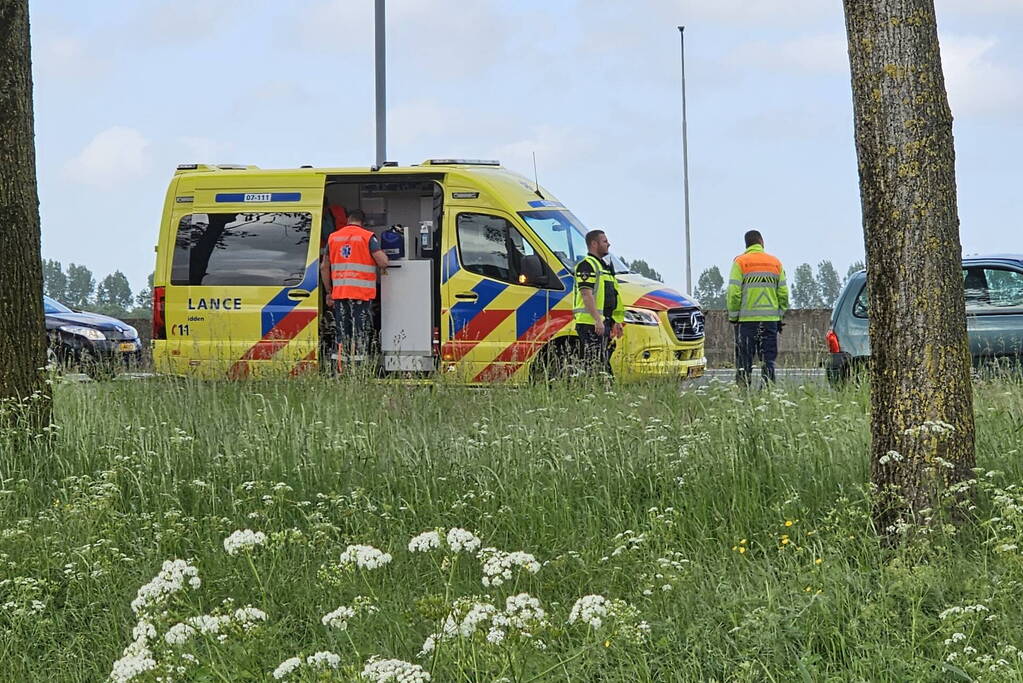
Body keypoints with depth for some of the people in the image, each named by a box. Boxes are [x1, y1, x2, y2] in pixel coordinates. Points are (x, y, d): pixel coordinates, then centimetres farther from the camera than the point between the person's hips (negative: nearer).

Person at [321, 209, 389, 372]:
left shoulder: (333, 237, 11)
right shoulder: (368, 237, -4)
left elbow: (324, 268, 16)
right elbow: (383, 262, -12)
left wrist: (329, 292, 24)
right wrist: (384, 255, 12)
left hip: (339, 293, 4)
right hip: (361, 293, -4)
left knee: (342, 334, 9)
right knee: (361, 334, -2)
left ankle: (342, 369, 7)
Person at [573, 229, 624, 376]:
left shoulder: (604, 266, 23)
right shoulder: (587, 265, -9)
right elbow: (586, 294, -18)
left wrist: (616, 322, 24)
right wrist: (597, 320, -25)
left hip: (603, 323, 10)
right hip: (591, 324, -10)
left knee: (603, 363, 10)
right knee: (594, 365, -13)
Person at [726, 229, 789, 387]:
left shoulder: (740, 262, -2)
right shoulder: (775, 263, 9)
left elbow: (734, 293, -8)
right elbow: (783, 293, 8)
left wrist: (733, 316, -1)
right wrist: (780, 315, 16)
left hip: (747, 320, -3)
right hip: (770, 319, 3)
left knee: (744, 360, 0)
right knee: (769, 360, 7)